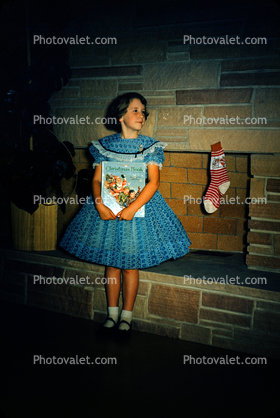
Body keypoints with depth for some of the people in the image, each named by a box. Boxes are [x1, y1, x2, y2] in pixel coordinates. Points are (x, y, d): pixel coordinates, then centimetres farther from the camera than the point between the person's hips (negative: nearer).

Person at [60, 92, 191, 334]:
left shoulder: (150, 146, -1)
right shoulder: (105, 145, 4)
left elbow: (153, 182, -10)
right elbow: (97, 179, -1)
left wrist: (132, 209, -21)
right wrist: (100, 205, -19)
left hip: (139, 205, -1)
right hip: (108, 207, 2)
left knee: (130, 264, 3)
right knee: (111, 262, 7)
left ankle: (127, 315, 19)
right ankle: (112, 314, 22)